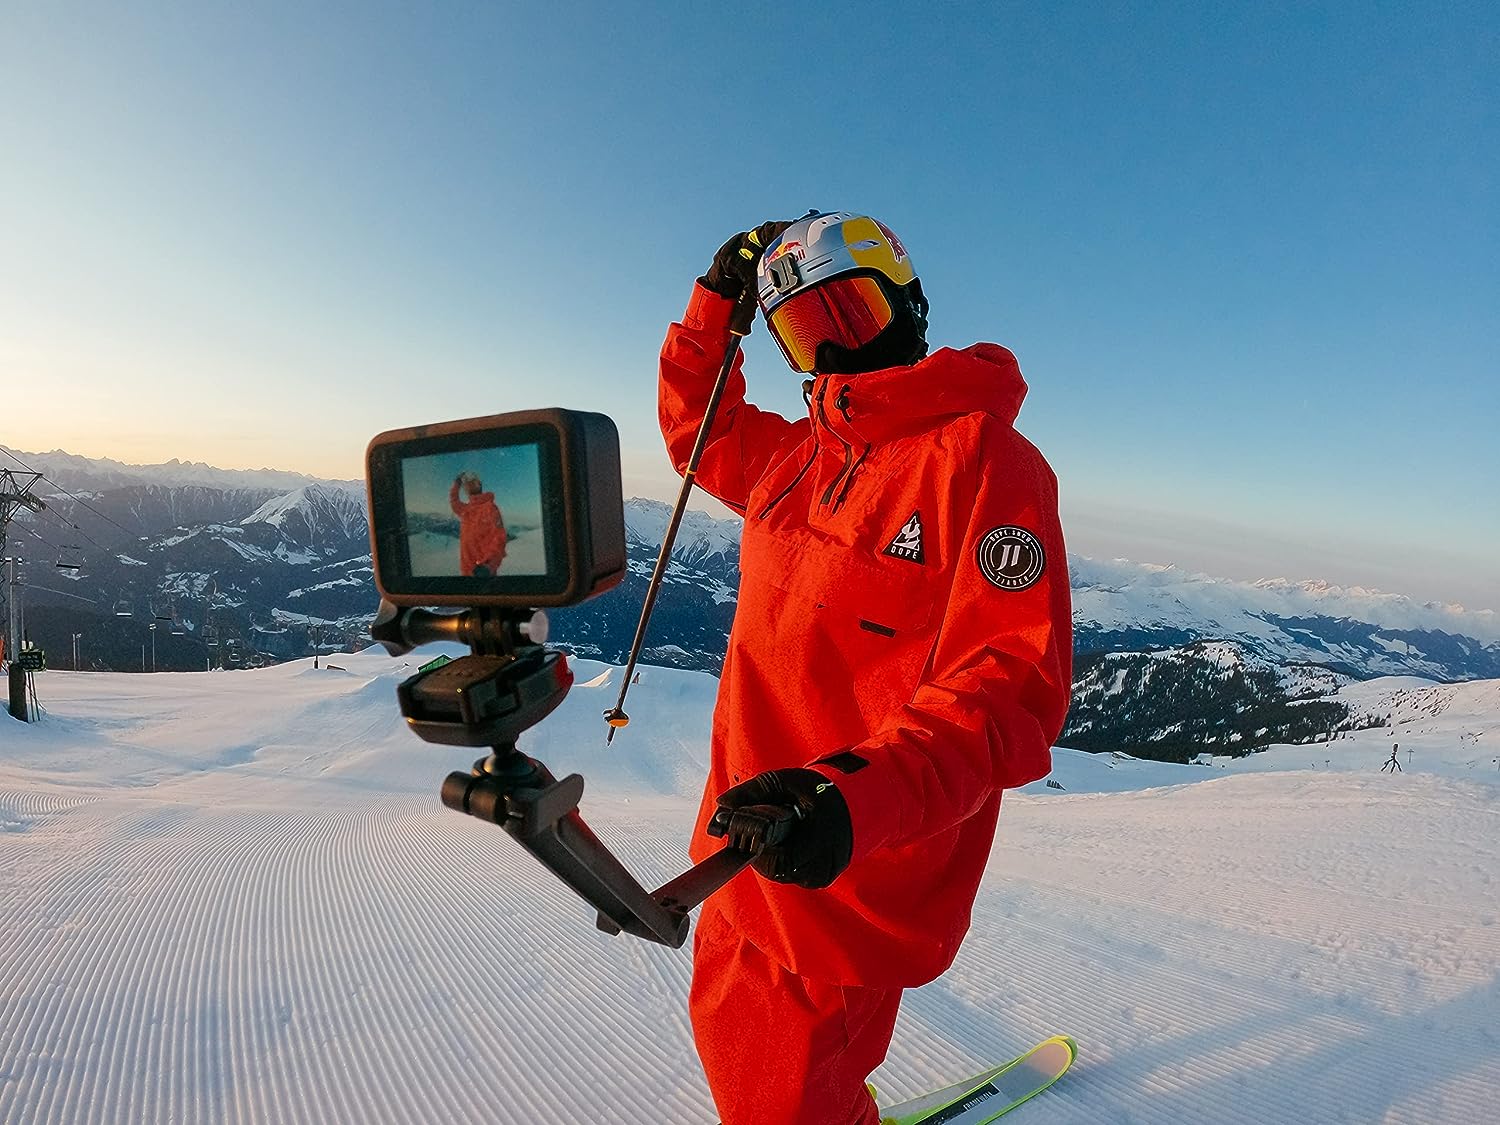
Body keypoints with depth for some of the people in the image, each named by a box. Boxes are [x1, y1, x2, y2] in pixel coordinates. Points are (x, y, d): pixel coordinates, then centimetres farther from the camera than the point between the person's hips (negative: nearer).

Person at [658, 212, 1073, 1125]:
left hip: (851, 876, -7)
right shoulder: (802, 454, 6)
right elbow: (699, 431, 25)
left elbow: (1010, 686, -22)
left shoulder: (982, 459, -15)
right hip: (750, 840, 8)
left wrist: (859, 797, -37)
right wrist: (715, 306, 12)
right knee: (730, 1037, 28)